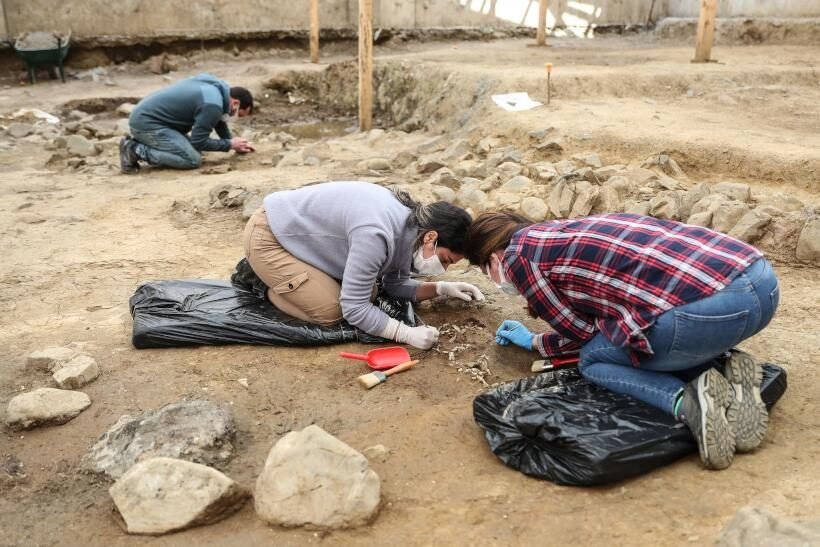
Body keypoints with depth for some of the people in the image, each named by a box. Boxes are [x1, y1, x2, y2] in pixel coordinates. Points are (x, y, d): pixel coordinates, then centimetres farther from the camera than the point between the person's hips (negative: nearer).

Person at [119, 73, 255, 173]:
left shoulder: (215, 86, 9)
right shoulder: (212, 104, -20)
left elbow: (219, 121, 25)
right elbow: (198, 142, -14)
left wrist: (235, 144, 19)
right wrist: (229, 145, -4)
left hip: (144, 116, 10)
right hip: (146, 122, -10)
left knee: (192, 149, 12)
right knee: (193, 159, -16)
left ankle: (139, 144, 12)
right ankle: (136, 150, -10)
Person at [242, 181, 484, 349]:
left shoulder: (410, 224, -8)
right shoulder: (375, 235, -36)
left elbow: (395, 284, 4)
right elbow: (354, 307, -31)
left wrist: (441, 288, -9)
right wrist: (408, 333, -32)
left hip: (297, 228, 9)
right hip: (268, 237, -9)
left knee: (367, 292, 7)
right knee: (331, 310, -17)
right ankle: (260, 278, 6)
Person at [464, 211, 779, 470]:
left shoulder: (517, 256, 4)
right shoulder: (567, 234, 28)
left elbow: (584, 332, 9)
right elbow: (595, 322, 34)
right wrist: (533, 342, 46)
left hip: (712, 304, -9)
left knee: (593, 360, 14)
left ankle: (686, 400, -10)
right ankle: (727, 373, 7)